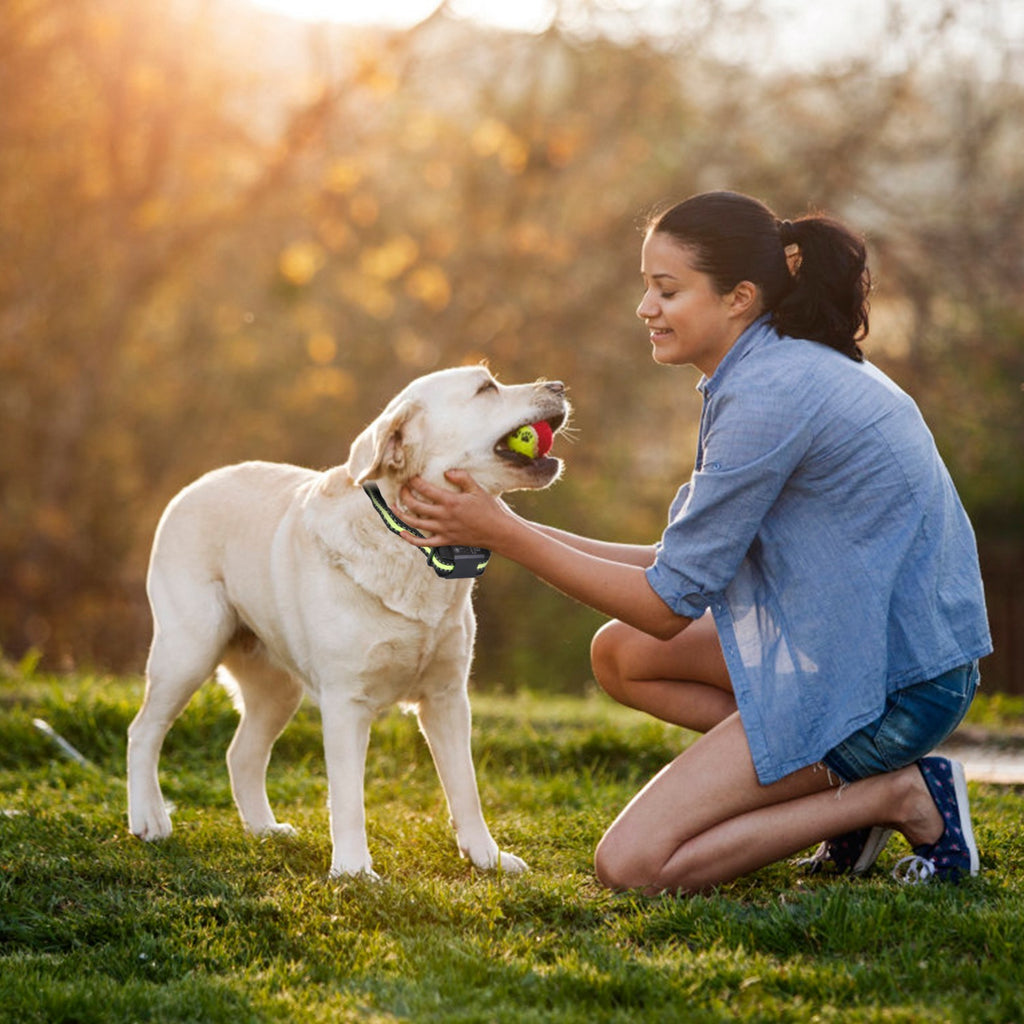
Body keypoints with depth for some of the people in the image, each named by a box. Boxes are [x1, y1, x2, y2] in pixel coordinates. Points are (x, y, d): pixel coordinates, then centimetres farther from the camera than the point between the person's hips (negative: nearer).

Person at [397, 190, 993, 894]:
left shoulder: (771, 395, -20)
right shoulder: (793, 369, 11)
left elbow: (670, 603, -15)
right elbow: (692, 564, 12)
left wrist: (503, 535, -11)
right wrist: (517, 530, 7)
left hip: (887, 684, -10)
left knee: (631, 866, -9)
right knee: (619, 655, 14)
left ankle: (898, 795, -3)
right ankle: (845, 785, 7)